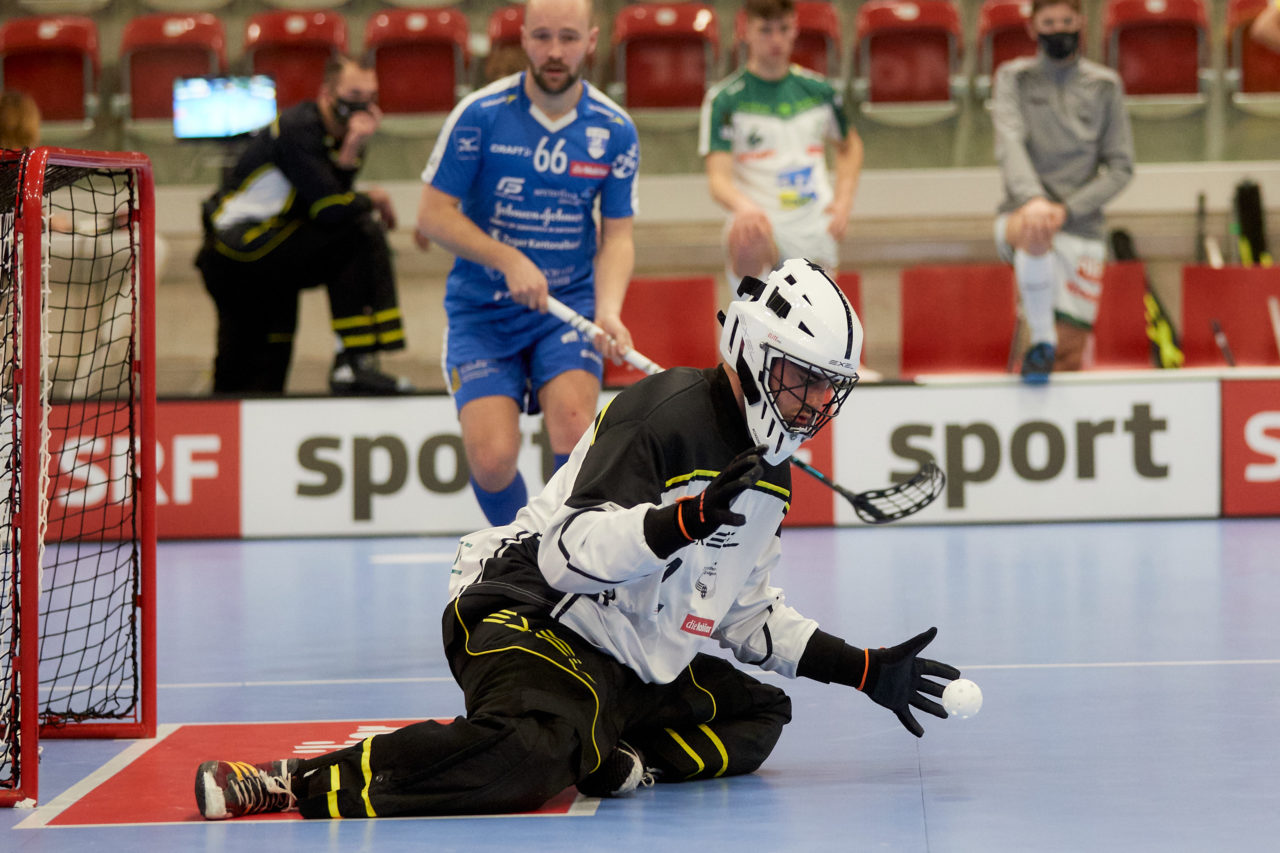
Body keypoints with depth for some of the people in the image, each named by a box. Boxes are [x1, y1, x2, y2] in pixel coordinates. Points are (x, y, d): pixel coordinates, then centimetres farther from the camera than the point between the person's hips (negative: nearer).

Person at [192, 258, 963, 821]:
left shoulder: (769, 473, 15)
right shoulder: (664, 415, -15)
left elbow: (747, 614, 24)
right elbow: (571, 554, -24)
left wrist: (864, 668, 18)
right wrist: (691, 517, -37)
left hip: (630, 662, 10)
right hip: (533, 623, -10)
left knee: (755, 717, 6)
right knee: (533, 754, -38)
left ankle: (599, 758, -8)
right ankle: (288, 784, -37)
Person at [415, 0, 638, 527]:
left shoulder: (615, 131, -2)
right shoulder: (479, 116, -10)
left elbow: (617, 235, 2)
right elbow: (433, 215, -6)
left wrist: (608, 310, -16)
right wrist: (509, 260, -19)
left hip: (569, 305, 1)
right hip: (481, 312, -1)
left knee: (572, 429, -25)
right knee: (492, 457, -16)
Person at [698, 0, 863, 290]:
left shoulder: (820, 90, 9)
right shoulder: (725, 99, -4)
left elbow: (849, 146, 28)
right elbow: (718, 179, -13)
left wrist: (843, 200, 10)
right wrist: (743, 206, -36)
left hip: (814, 234, 5)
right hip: (760, 223, -5)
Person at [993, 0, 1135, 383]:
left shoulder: (1105, 85, 11)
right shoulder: (1014, 78, 7)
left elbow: (1120, 167, 6)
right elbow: (1010, 143, -10)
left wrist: (1066, 209, -9)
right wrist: (1032, 199, -30)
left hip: (1081, 231, 2)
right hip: (1020, 217, -2)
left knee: (1071, 351, -6)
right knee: (1034, 232, -38)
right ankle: (1040, 340, -23)